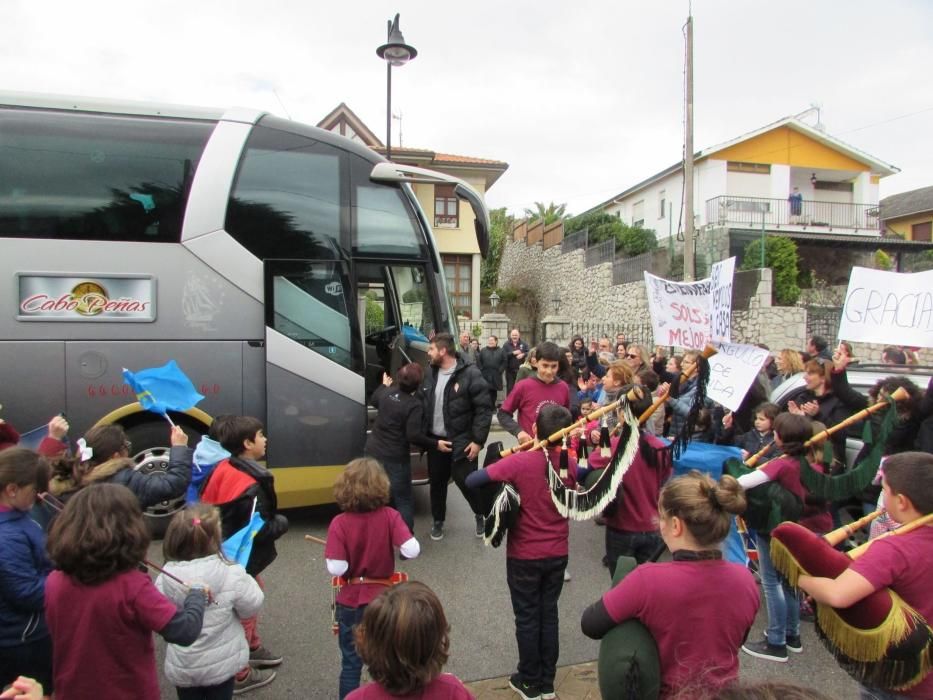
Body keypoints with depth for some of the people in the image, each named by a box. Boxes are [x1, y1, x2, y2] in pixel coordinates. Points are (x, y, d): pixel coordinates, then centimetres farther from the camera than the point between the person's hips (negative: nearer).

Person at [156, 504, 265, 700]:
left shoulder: (165, 578, -16)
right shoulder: (231, 575, -24)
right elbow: (251, 606, -10)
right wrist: (246, 580, 3)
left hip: (182, 665, 2)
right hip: (221, 662, -2)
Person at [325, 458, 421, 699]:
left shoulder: (339, 523, -18)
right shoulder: (390, 516, -16)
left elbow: (336, 569, -23)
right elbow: (412, 550, -24)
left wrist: (352, 564, -2)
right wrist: (393, 546, -4)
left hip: (350, 602, -1)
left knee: (351, 663, 16)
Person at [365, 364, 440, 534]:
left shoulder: (388, 391, 1)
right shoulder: (415, 405, -19)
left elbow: (373, 400, 25)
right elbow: (414, 436, -24)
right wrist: (436, 444, -12)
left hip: (373, 451, 7)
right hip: (395, 459, -6)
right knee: (403, 500, 5)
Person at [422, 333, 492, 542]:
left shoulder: (470, 374, -14)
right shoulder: (430, 375, 4)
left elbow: (484, 409, -14)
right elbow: (424, 408, 9)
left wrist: (478, 440, -15)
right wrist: (431, 439, 3)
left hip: (461, 442, -5)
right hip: (435, 441, 5)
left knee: (466, 481, 0)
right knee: (437, 482, 14)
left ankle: (481, 514, 28)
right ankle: (438, 521, 34)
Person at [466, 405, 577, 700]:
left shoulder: (519, 461, -23)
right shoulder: (570, 463, -8)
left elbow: (471, 481, -22)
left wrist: (502, 477, -4)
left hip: (524, 555, -4)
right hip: (557, 553, 4)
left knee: (527, 617, 12)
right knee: (548, 614, 18)